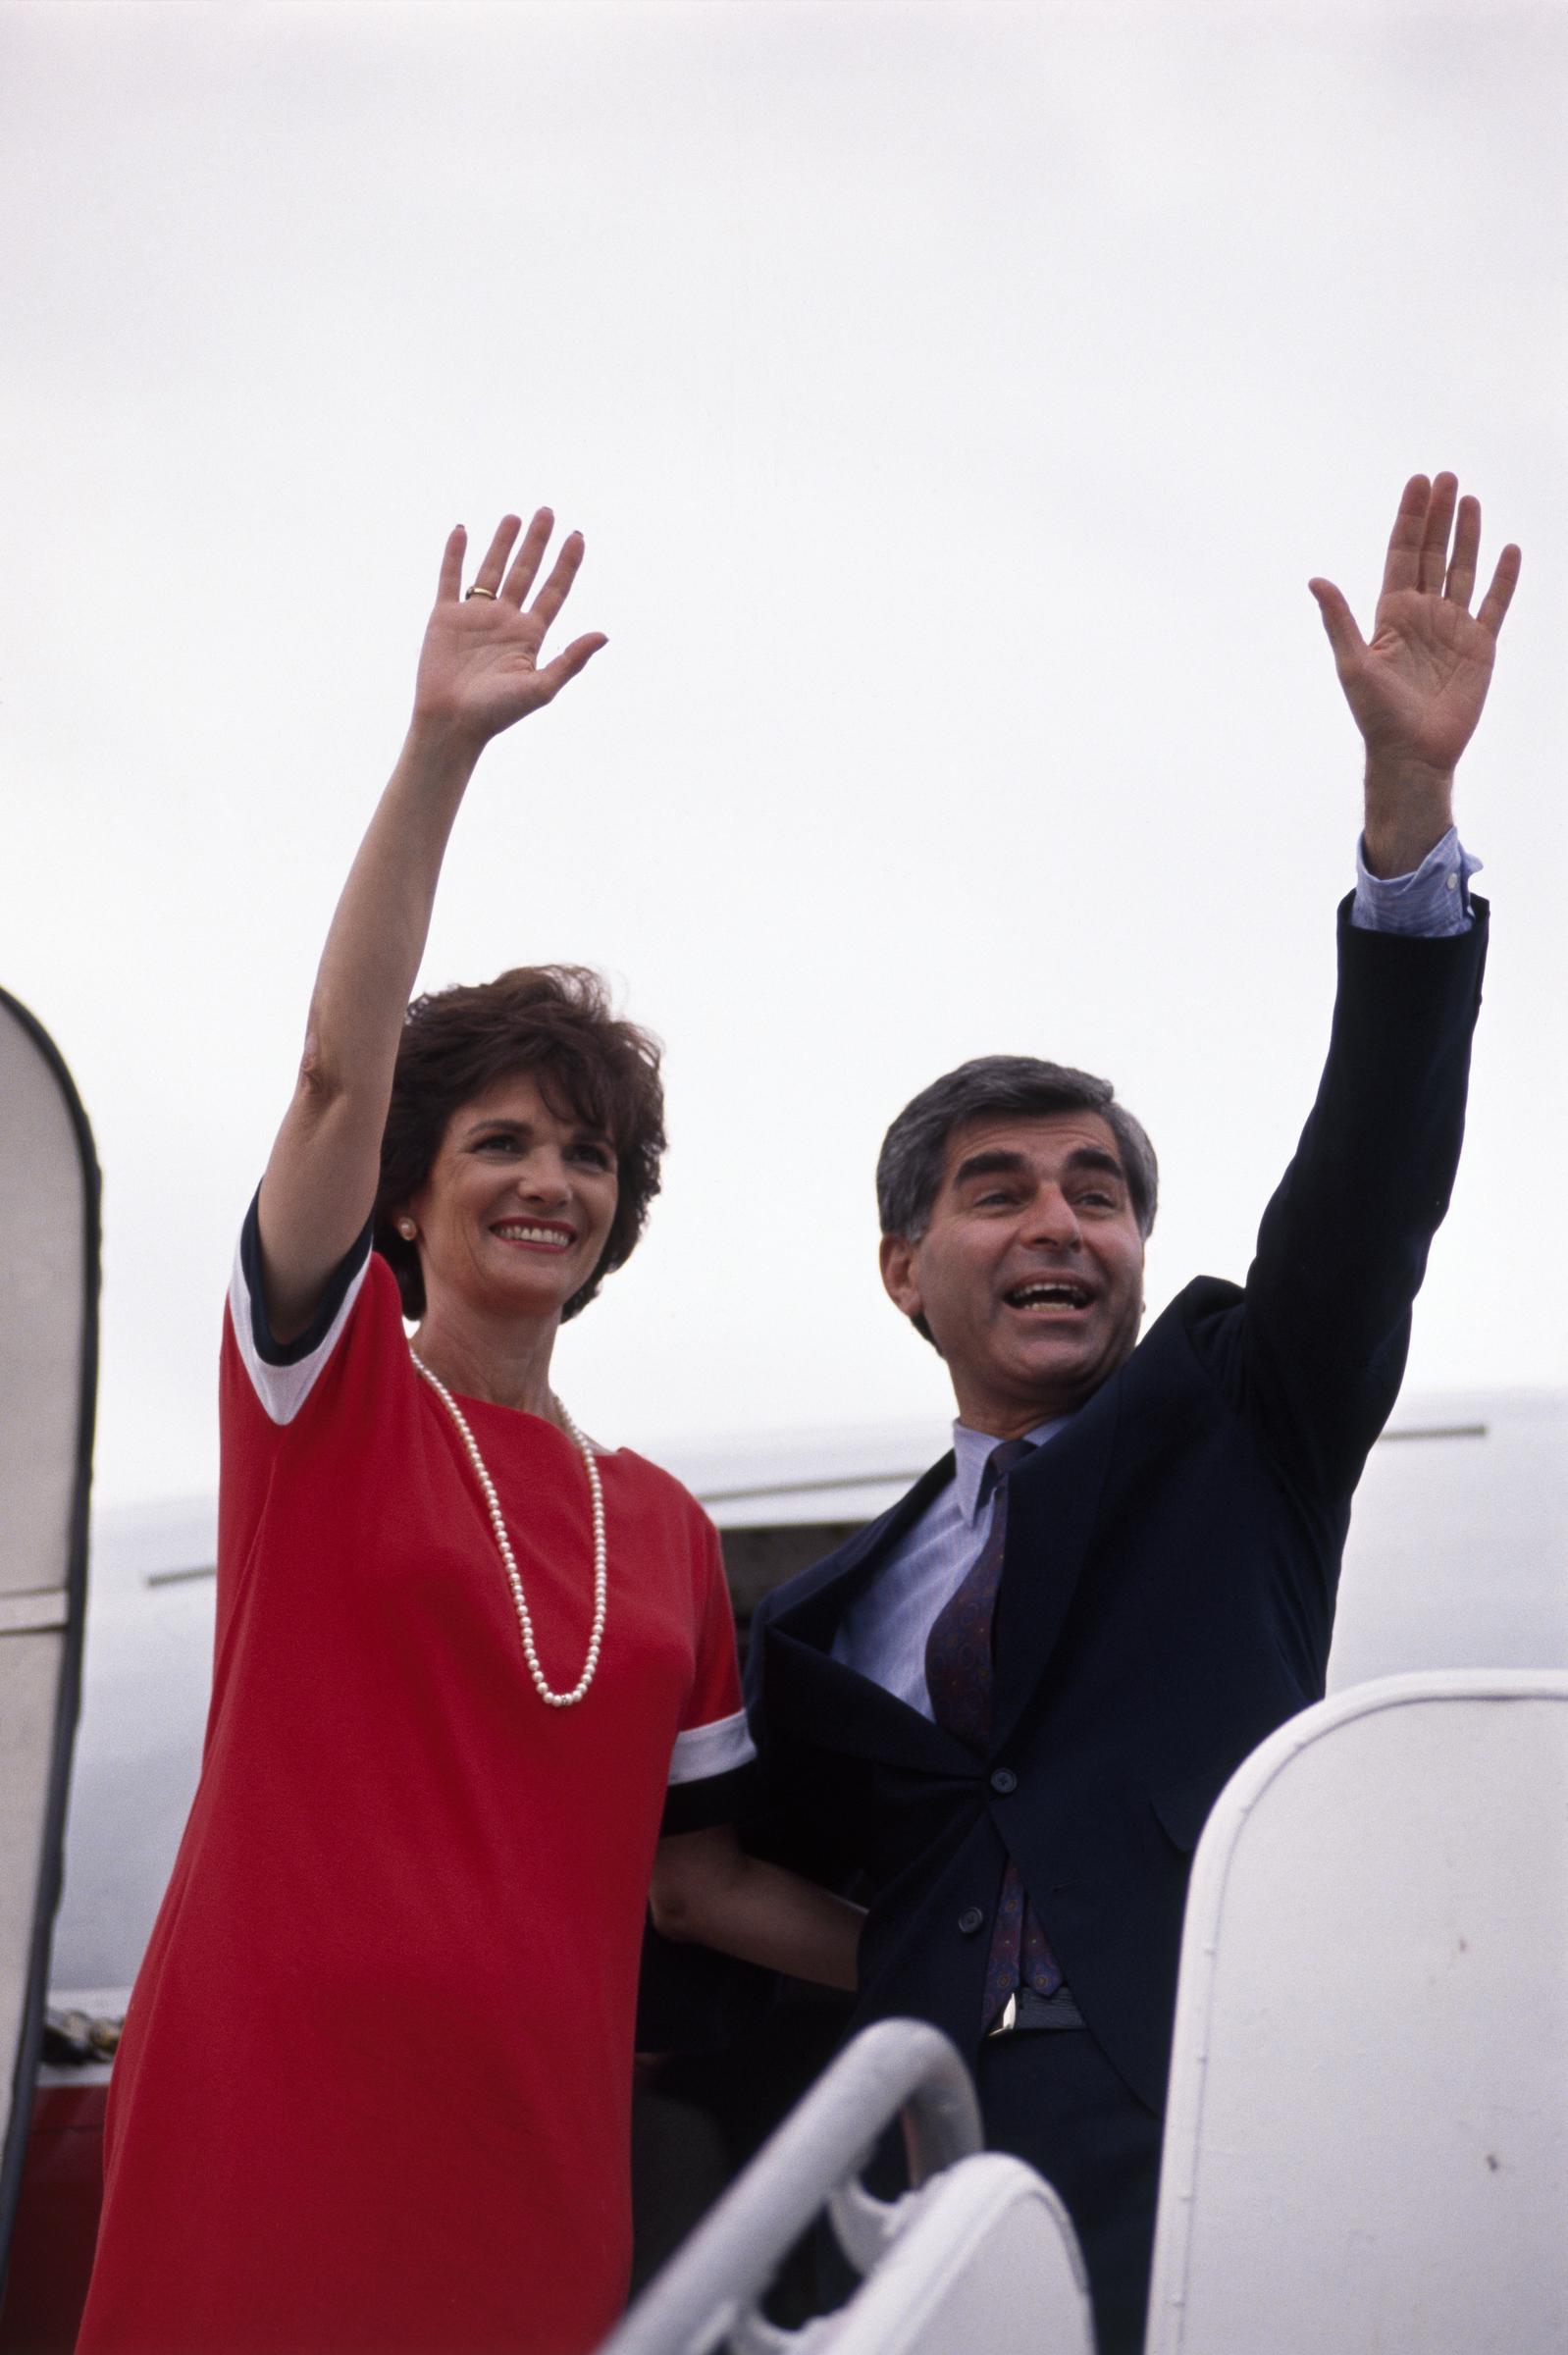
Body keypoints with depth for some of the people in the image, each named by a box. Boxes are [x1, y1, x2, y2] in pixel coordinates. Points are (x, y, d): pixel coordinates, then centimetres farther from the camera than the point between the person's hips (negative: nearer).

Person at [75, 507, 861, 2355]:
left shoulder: (664, 1528, 15)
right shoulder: (327, 1389, 5)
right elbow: (339, 1069, -11)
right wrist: (440, 750, -19)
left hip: (531, 2146, 4)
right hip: (268, 2118, -4)